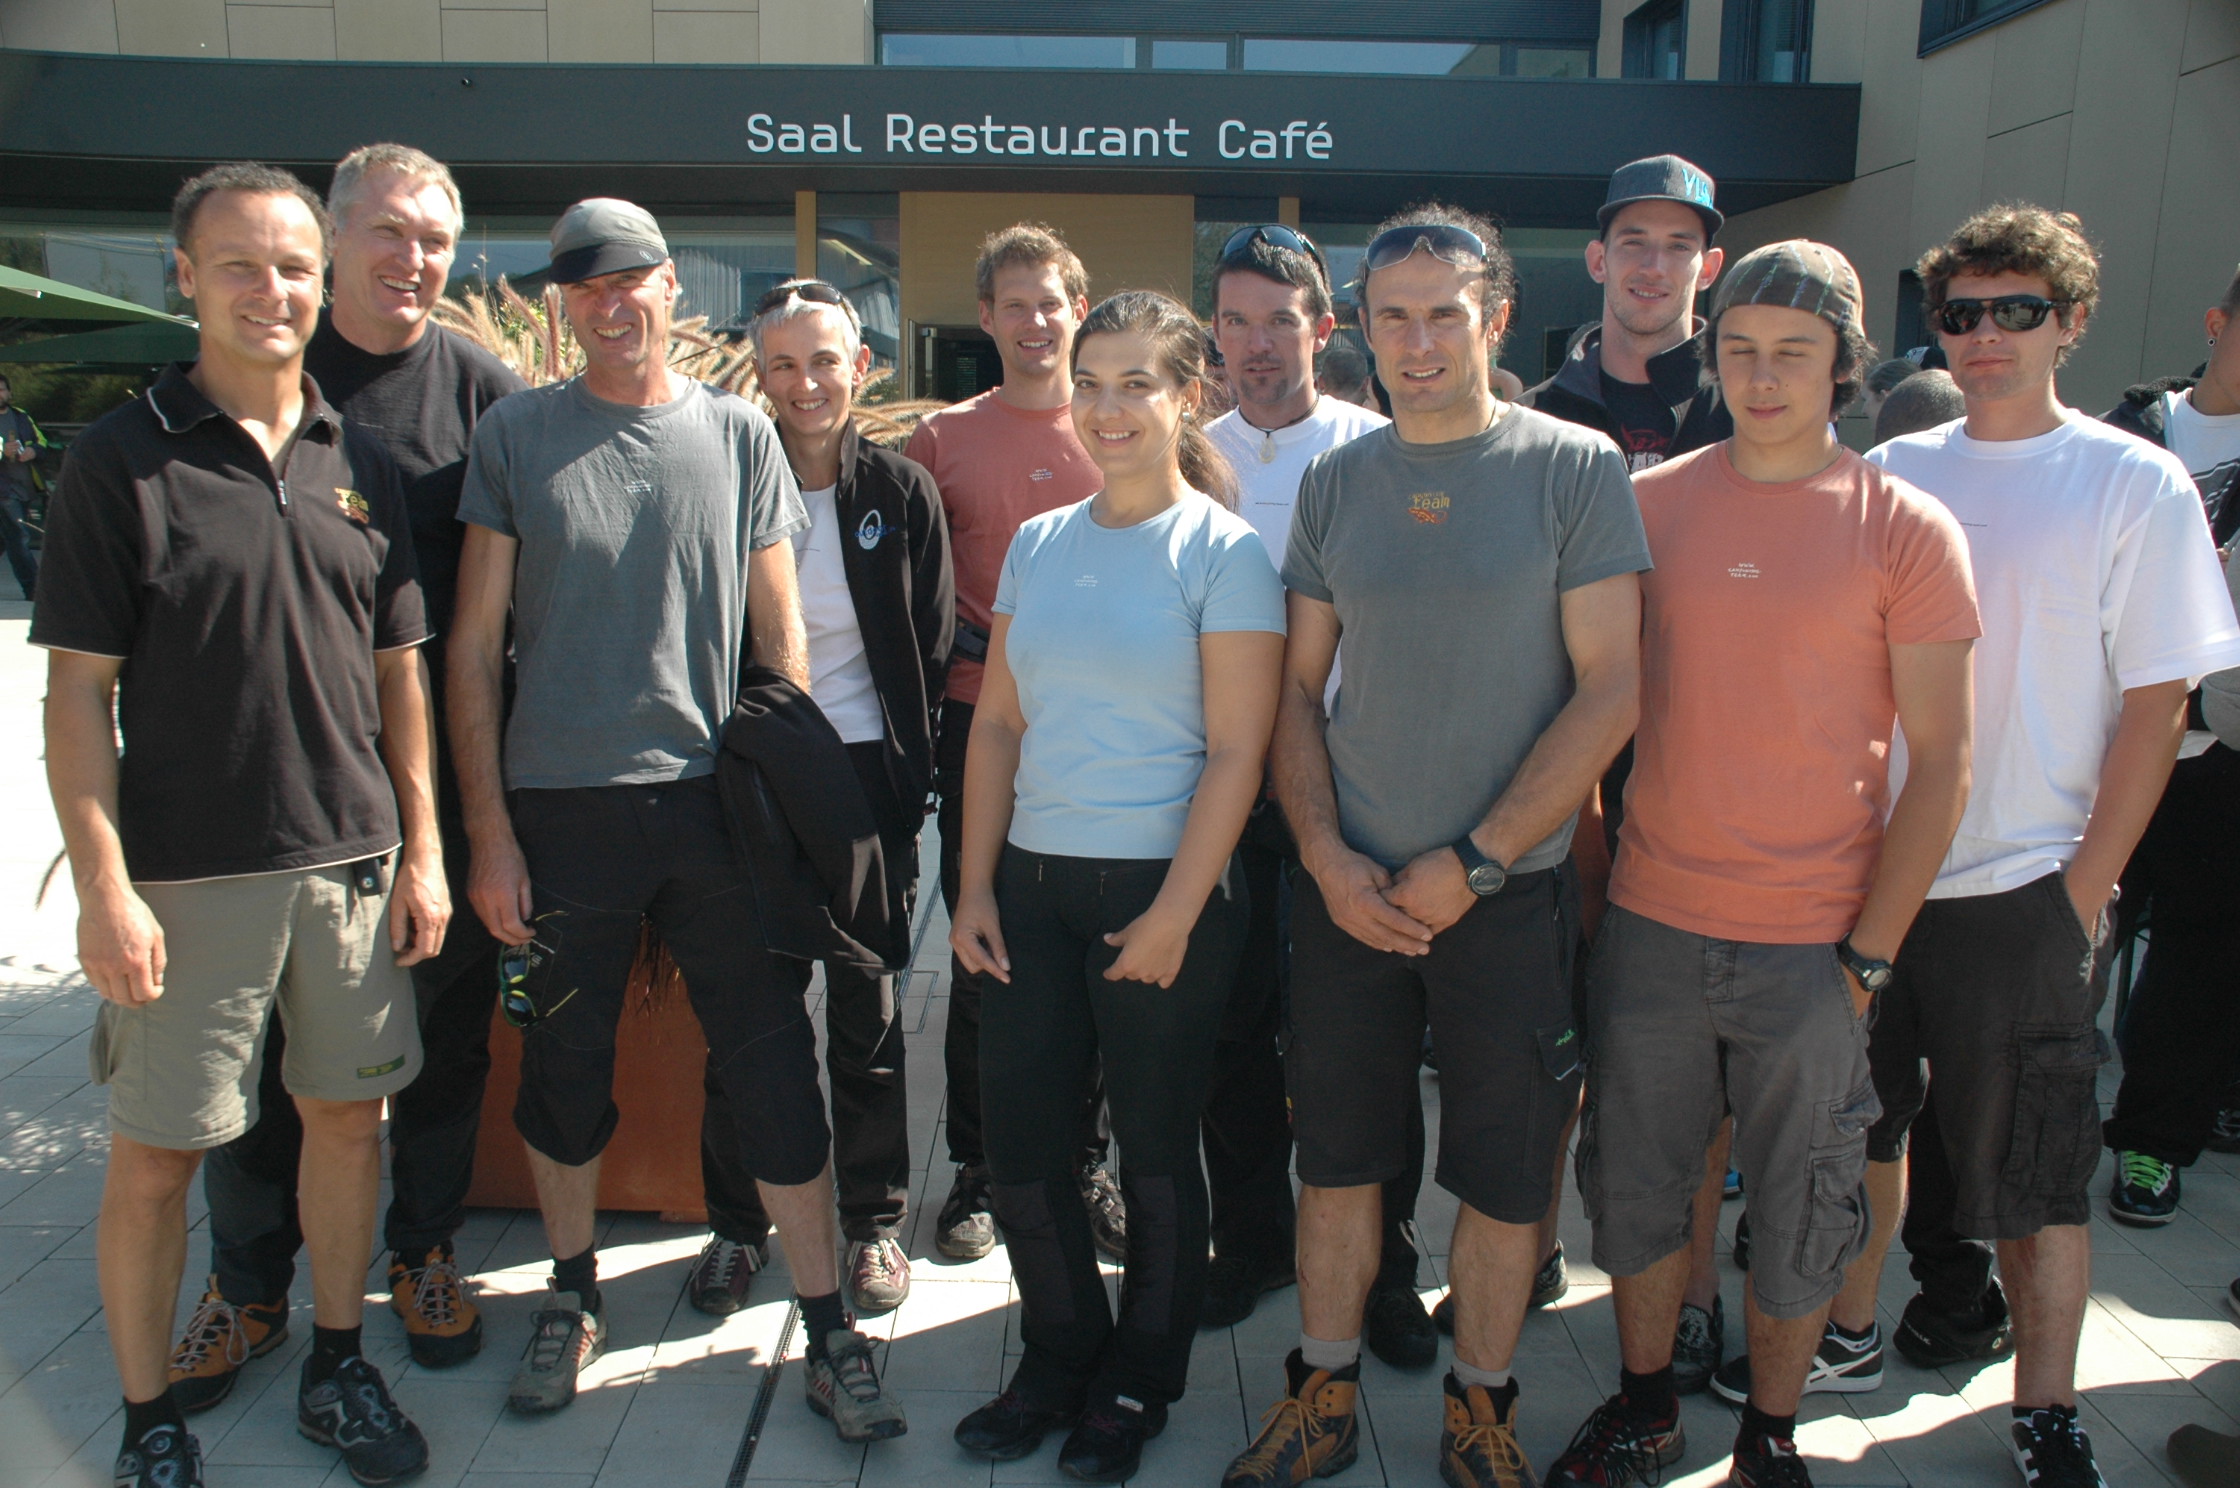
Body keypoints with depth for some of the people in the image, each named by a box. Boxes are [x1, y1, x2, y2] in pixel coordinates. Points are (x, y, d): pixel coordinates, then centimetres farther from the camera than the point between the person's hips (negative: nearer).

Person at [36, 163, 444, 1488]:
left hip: (353, 864, 4)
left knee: (350, 1117, 13)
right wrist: (105, 888, -12)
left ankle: (339, 1369, 32)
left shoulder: (362, 466, 7)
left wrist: (423, 850, 6)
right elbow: (77, 694, -6)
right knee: (155, 1154, 6)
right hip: (186, 876, -3)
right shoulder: (123, 459, -4)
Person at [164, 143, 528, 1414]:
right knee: (260, 1032, 8)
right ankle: (250, 1285, 26)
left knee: (445, 1021, 10)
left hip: (440, 771, 0)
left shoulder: (485, 390, 1)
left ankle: (426, 1249, 30)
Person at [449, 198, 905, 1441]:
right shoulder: (514, 435, 5)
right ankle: (572, 1296, 34)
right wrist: (489, 828, -2)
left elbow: (779, 632, 8)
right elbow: (473, 643, 3)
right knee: (565, 1060, 12)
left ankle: (827, 1329, 13)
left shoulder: (737, 434, 6)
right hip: (560, 804, 1)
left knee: (773, 1062, 1)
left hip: (716, 798, 0)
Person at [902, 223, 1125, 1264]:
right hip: (980, 721, 0)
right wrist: (967, 646, -6)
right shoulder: (941, 440, 7)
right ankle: (978, 1170, 21)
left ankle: (1083, 1165, 22)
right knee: (982, 959, 6)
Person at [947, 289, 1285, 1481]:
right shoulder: (1038, 544, 9)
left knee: (1155, 1154, 10)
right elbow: (997, 724, 10)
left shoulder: (1222, 553, -5)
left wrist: (1174, 916, -14)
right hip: (1032, 887, 5)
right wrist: (976, 885, 4)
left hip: (1159, 890, -4)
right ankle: (1059, 1358, 33)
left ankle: (1138, 1383, 32)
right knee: (1019, 1148, 9)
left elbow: (1235, 755, -10)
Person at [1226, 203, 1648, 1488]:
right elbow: (1299, 691, 9)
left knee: (1506, 1178, 9)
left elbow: (1610, 690, -9)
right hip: (1349, 891, 3)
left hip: (1512, 894, -2)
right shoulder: (1335, 482, 6)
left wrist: (1470, 865, -12)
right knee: (1338, 1157, 12)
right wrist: (1327, 856, -5)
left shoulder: (1576, 469, -5)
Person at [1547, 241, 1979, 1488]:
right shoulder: (1649, 502, 3)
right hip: (1651, 926, 2)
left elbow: (1942, 761, -4)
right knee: (1636, 1185, 14)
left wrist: (1869, 955, -7)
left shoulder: (1907, 529, -4)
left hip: (1813, 945, -2)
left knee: (1802, 1211, 12)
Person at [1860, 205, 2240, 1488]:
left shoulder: (2137, 486, -3)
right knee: (1865, 1123, 16)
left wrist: (2086, 891, -9)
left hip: (2024, 891, -3)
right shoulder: (1891, 474, 6)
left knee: (2036, 1168, 6)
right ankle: (1847, 1333, 35)